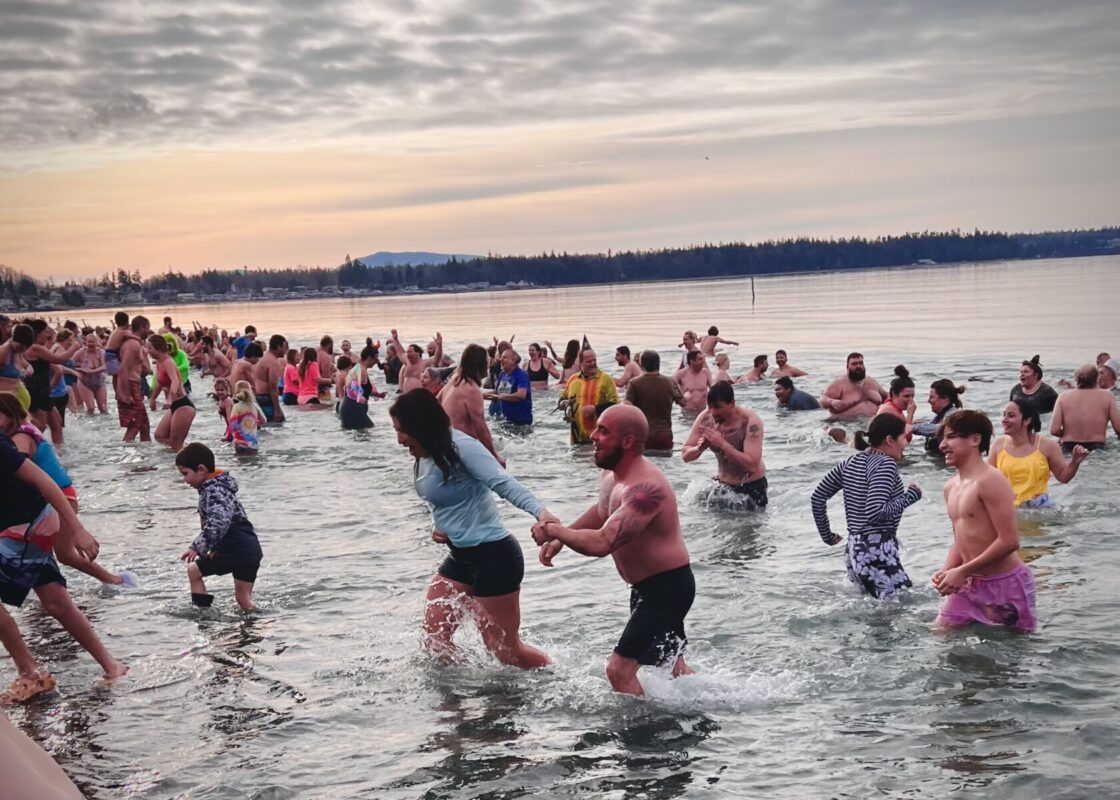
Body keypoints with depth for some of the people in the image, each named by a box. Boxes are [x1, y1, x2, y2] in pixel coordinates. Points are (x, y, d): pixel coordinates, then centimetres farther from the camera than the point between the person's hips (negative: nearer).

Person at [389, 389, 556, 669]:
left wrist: (540, 510, -47)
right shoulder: (425, 460, 7)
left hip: (494, 555, -9)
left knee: (505, 649, 0)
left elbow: (503, 483, -31)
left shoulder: (460, 447, -19)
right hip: (461, 557, 9)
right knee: (435, 638, 10)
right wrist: (438, 527, 0)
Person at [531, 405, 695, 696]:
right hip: (647, 586, 10)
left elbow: (601, 543, -40)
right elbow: (602, 511, 22)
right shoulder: (610, 472, 0)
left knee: (620, 669, -14)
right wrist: (560, 537, 10)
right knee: (673, 666, 26)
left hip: (667, 588, -10)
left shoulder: (644, 489, -31)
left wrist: (554, 531, -25)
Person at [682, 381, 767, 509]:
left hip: (752, 486, -4)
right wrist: (699, 448, -30)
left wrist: (722, 444, -39)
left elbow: (752, 463, -33)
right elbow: (685, 455, -8)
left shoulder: (750, 421, -24)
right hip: (723, 484, 4)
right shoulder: (706, 417, -11)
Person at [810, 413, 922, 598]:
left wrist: (827, 536, 21)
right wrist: (910, 496, -9)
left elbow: (817, 498, 14)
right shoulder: (885, 464, -10)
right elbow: (875, 512, -21)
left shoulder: (851, 463, 12)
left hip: (854, 550, 9)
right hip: (877, 551, -9)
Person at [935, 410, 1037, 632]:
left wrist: (962, 572, -20)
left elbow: (1009, 541, -22)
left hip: (1004, 583, -8)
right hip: (969, 584, 8)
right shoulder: (951, 487, 10)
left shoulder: (989, 481, -16)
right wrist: (946, 571, -2)